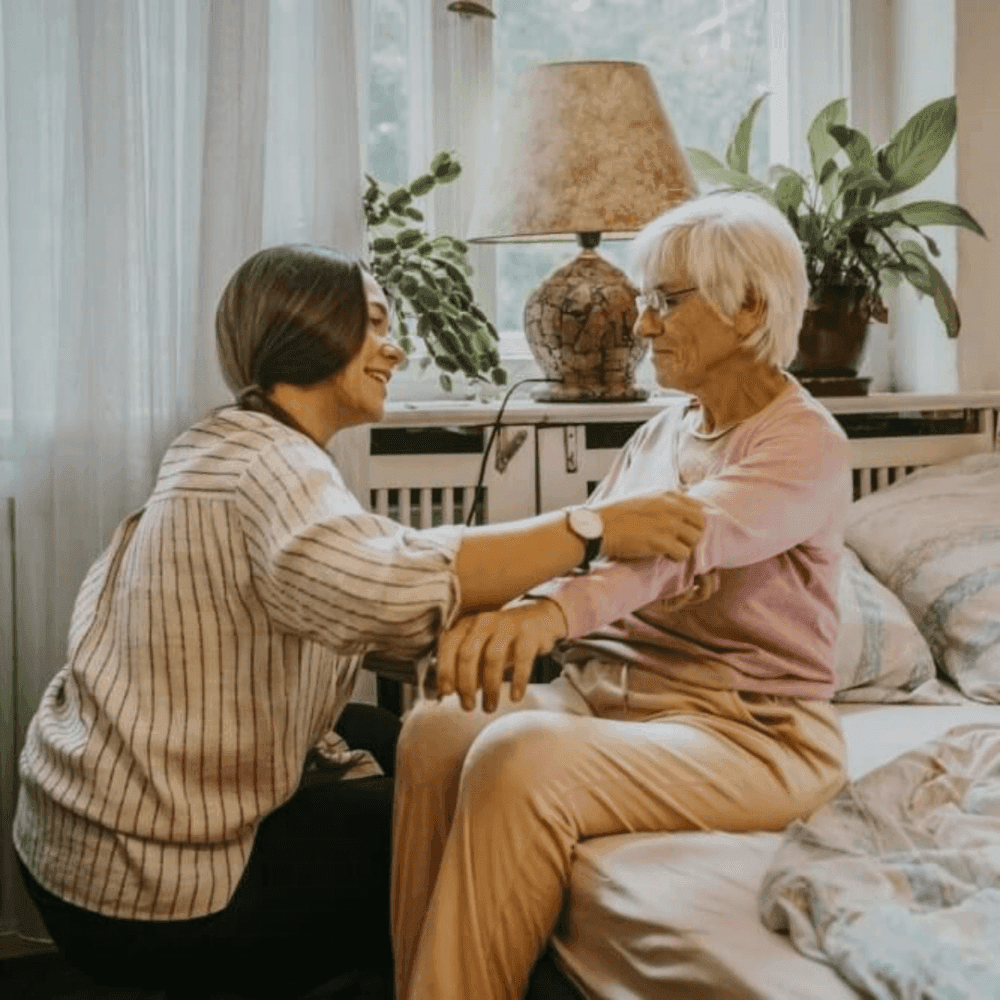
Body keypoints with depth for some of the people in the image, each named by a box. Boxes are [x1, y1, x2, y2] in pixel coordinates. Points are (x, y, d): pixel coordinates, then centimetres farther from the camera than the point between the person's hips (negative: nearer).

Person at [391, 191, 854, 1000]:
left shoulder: (806, 444, -10)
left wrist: (551, 613, -49)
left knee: (521, 760, -33)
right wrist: (493, 612, -11)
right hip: (607, 692, 7)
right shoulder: (662, 432, 16)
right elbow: (580, 547, 9)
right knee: (436, 730, -23)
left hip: (748, 731, -6)